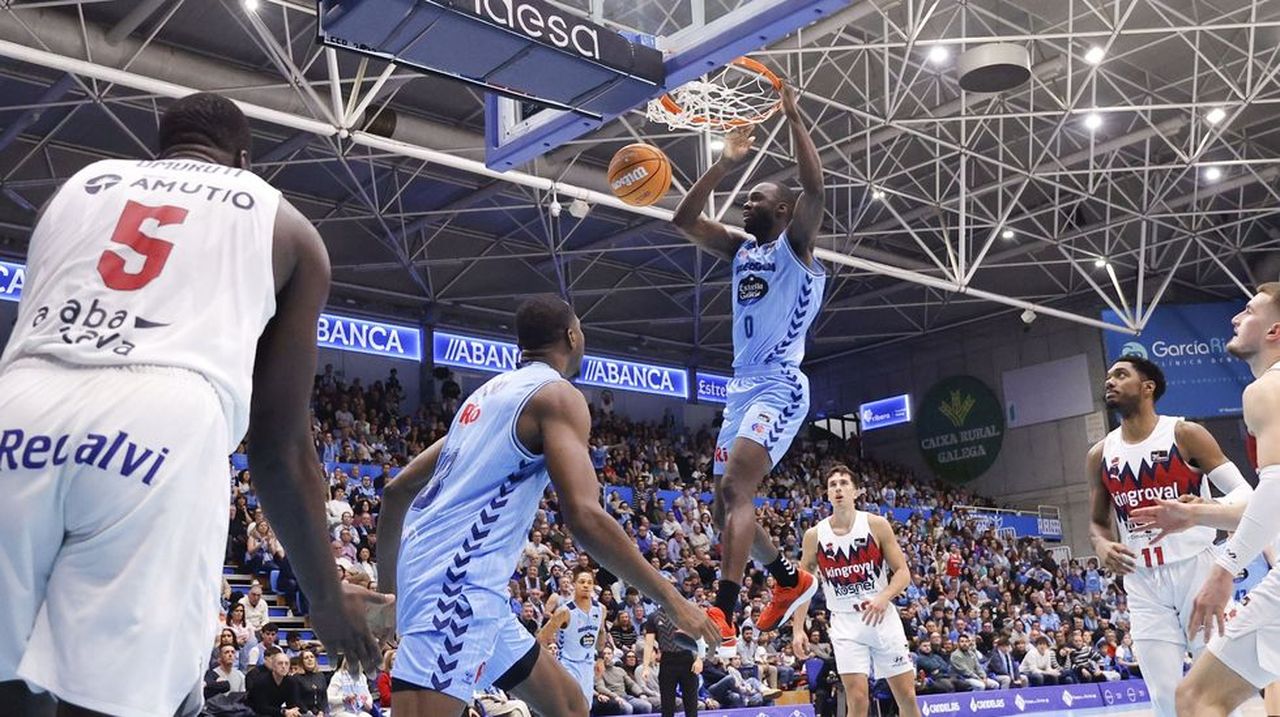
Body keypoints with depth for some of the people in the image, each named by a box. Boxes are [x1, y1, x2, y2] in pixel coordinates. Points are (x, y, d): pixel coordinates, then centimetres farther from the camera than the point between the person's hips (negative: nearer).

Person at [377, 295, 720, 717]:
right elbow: (584, 516, -19)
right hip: (457, 583, -10)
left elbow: (397, 490, 23)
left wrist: (388, 588, 29)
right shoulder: (559, 394, -5)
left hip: (457, 583, 10)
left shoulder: (490, 392, 21)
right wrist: (670, 598, -12)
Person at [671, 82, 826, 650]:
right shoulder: (741, 249, 19)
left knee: (734, 489, -25)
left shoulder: (795, 245, 0)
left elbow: (814, 186, -17)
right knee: (727, 504, 11)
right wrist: (724, 164, 11)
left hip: (779, 388, -9)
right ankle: (791, 581, 31)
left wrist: (793, 118, -12)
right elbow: (684, 220, 14)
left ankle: (721, 618, -32)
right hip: (742, 389, 9)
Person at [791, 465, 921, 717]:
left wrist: (884, 598, -21)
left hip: (882, 618, 1)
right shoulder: (814, 535, 0)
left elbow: (903, 572, -2)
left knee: (907, 696, 5)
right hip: (845, 623, 0)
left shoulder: (876, 525, -3)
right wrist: (798, 629, -2)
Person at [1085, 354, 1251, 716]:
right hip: (1143, 583, 3)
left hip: (1196, 568, -3)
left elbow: (1244, 493, -8)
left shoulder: (1185, 434, -5)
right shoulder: (1099, 456, 7)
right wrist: (1102, 546, -7)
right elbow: (1098, 521, 17)